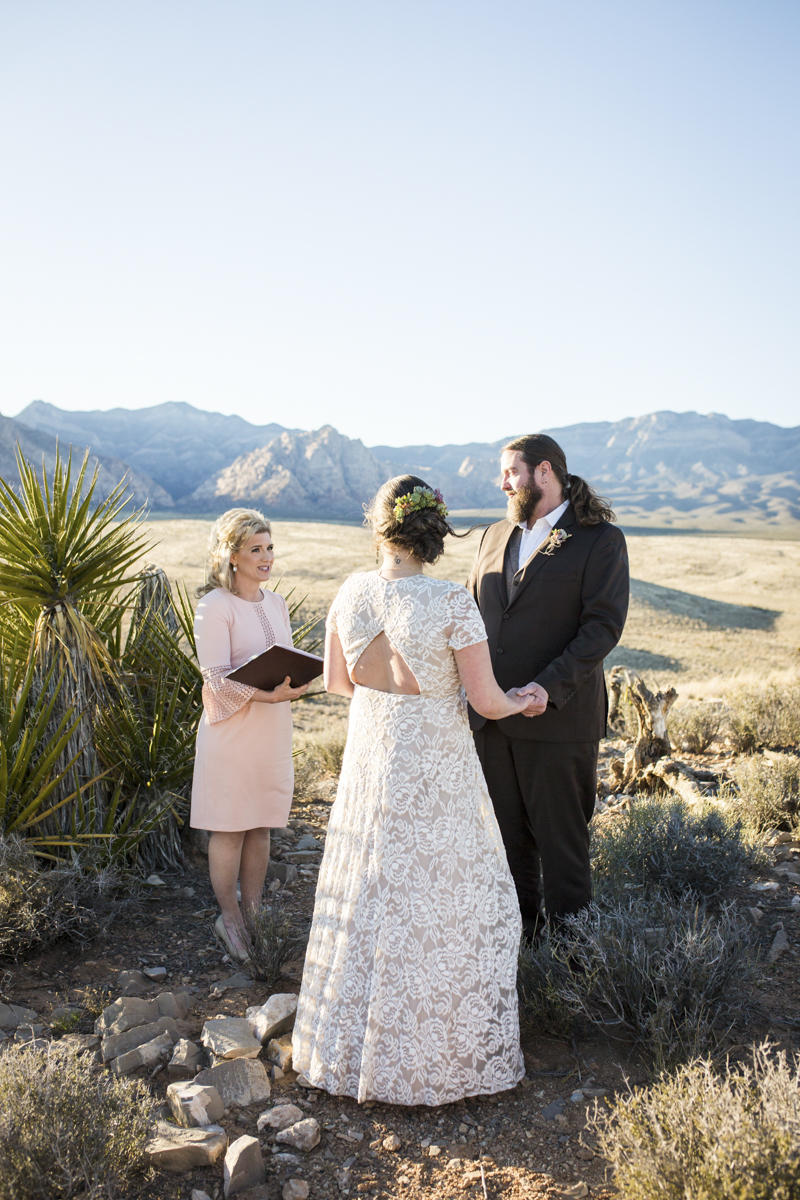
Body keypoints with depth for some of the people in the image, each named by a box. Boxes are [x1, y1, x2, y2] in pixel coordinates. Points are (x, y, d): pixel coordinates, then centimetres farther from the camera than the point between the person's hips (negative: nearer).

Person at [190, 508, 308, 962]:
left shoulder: (276, 603, 10)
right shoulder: (215, 606, -11)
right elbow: (217, 677, -17)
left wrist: (296, 682, -4)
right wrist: (266, 694, -28)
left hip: (273, 730, 6)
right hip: (232, 731, -6)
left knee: (261, 826, 13)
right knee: (231, 828, 4)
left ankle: (254, 912, 27)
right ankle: (230, 919, 20)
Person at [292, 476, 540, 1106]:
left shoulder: (352, 593, -6)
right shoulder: (452, 603, -21)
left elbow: (335, 680, 6)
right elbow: (487, 701, -16)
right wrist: (524, 698, 6)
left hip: (367, 759, 5)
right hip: (435, 772, -5)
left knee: (368, 897, 20)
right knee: (437, 904, 12)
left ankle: (355, 1043, 39)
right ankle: (430, 1050, 28)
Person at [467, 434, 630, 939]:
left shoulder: (601, 539, -5)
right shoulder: (495, 536, 14)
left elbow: (604, 625, -12)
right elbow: (473, 611, 17)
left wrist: (549, 687, -23)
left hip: (559, 715, -5)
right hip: (491, 715, 6)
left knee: (560, 835, 5)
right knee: (507, 831, 14)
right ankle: (517, 928, 31)